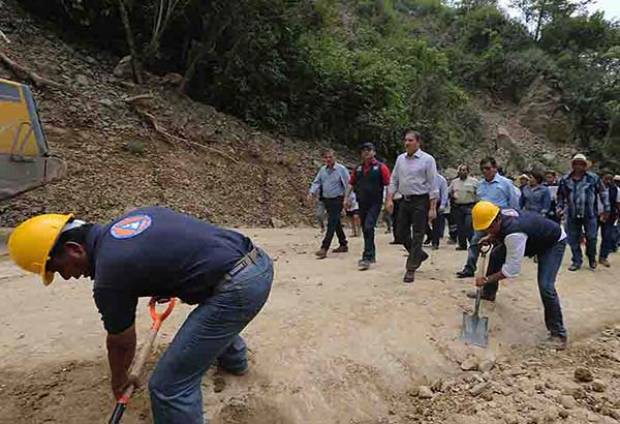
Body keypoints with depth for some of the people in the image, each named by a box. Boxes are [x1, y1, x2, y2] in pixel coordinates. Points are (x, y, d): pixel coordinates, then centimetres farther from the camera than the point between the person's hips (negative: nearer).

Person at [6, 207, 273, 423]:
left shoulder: (109, 274, -7)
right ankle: (234, 361, 70)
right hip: (259, 261, 10)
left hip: (238, 287, -10)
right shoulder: (135, 214, 14)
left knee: (170, 387, 1)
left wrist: (119, 381, 31)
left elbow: (121, 343, 10)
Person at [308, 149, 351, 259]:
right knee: (336, 223, 15)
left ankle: (324, 248, -13)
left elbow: (348, 184, -10)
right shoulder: (323, 170, 7)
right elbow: (317, 182, 10)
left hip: (337, 200, -7)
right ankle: (343, 245, 29)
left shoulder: (341, 169, -9)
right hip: (327, 200, 7)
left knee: (331, 224, -11)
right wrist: (312, 192, -7)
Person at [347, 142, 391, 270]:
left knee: (369, 228, -17)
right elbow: (351, 184, 18)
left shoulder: (381, 167, -3)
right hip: (362, 203, 6)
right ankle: (372, 255, 26)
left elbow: (388, 185, -6)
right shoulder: (358, 168, 11)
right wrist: (347, 197, 11)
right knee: (365, 230, 12)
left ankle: (367, 258, -14)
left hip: (375, 203, -6)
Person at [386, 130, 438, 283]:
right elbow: (394, 180, 12)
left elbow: (433, 185, -9)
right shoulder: (400, 158, 8)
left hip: (421, 201, -6)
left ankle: (411, 269, 8)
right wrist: (390, 199, 2)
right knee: (402, 232, 10)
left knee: (417, 235, -1)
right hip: (405, 200, 6)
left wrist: (432, 208, -13)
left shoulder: (427, 159, -8)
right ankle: (419, 254, 34)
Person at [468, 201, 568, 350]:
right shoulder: (500, 215, -18)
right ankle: (488, 293, 29)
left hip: (553, 242, -9)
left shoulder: (514, 234, -42)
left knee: (546, 287, -22)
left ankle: (557, 333, -4)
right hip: (533, 238, 9)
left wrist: (487, 279, -29)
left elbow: (512, 270, -36)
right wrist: (489, 238, -7)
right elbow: (498, 233, 10)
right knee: (496, 254, 10)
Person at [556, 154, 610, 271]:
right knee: (573, 239, 6)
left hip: (590, 214, -1)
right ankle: (577, 261, 20)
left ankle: (592, 259, 31)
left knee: (591, 238, 7)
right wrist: (560, 208, 10)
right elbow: (561, 195, 15)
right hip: (572, 215, 2)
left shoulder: (593, 178, -2)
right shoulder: (565, 180, 2)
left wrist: (606, 209, 3)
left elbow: (603, 192, 4)